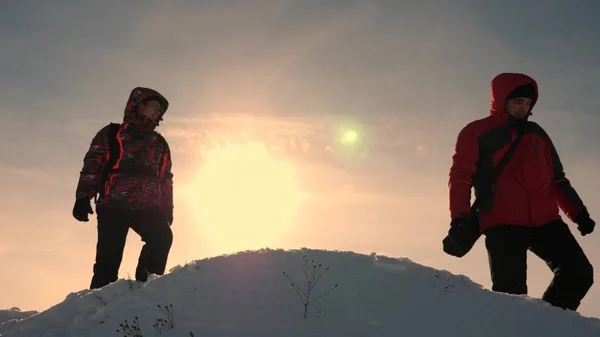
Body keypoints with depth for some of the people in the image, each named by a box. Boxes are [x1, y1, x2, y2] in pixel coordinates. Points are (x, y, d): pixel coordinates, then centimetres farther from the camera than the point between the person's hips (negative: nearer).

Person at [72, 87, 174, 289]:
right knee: (109, 255, -11)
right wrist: (83, 196, -10)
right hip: (114, 205, -3)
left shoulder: (160, 144, 28)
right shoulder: (111, 134, 14)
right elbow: (93, 164, 4)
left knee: (162, 237, -23)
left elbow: (166, 178, 26)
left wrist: (167, 209, 14)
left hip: (147, 207, 3)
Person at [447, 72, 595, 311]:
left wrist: (578, 212, 12)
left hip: (544, 220, 5)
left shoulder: (536, 133, 20)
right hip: (502, 224, -5)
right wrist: (461, 218, -16)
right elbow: (460, 177, -2)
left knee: (579, 273, -5)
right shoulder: (476, 133, 4)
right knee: (510, 291, -13)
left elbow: (556, 178, 23)